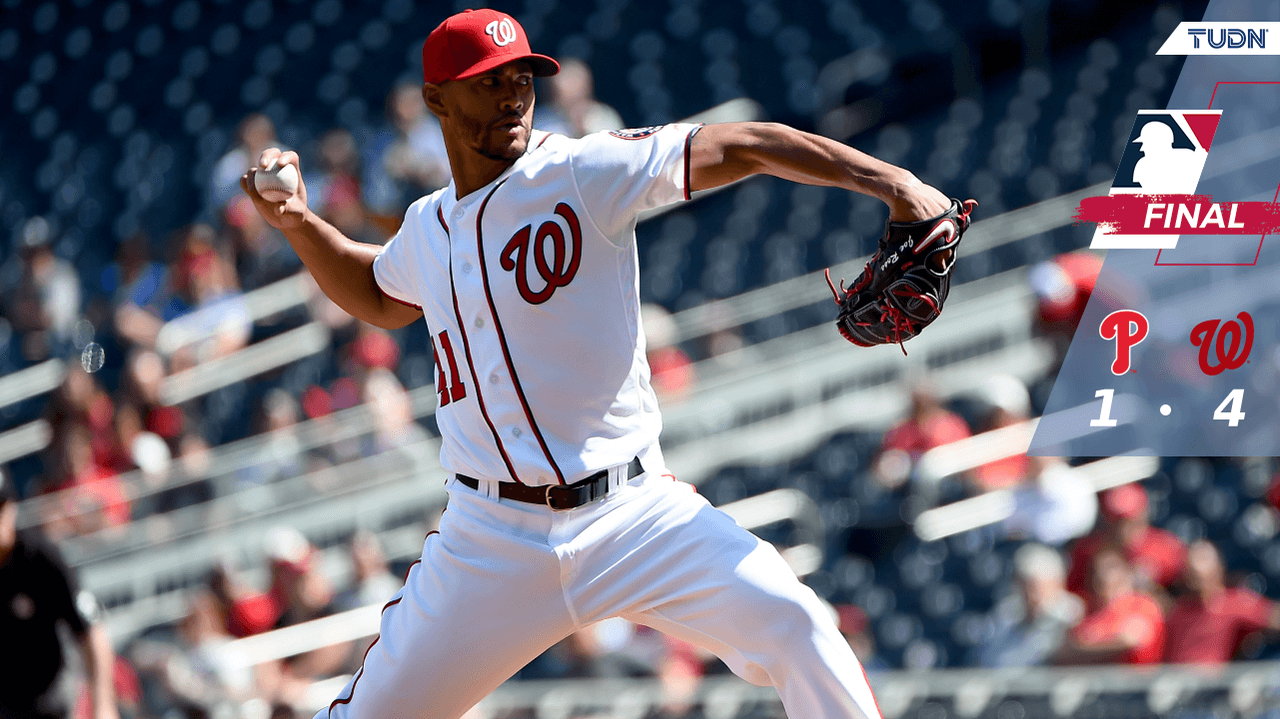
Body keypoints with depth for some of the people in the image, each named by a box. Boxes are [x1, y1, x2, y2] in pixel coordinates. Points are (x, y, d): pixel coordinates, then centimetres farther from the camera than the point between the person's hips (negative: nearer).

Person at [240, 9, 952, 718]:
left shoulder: (586, 172, -6)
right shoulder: (428, 230, 10)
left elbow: (745, 147, -12)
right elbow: (382, 300, 33)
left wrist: (891, 182, -22)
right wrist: (299, 224, 18)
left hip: (632, 515, -3)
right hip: (492, 542, 3)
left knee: (794, 626, -23)